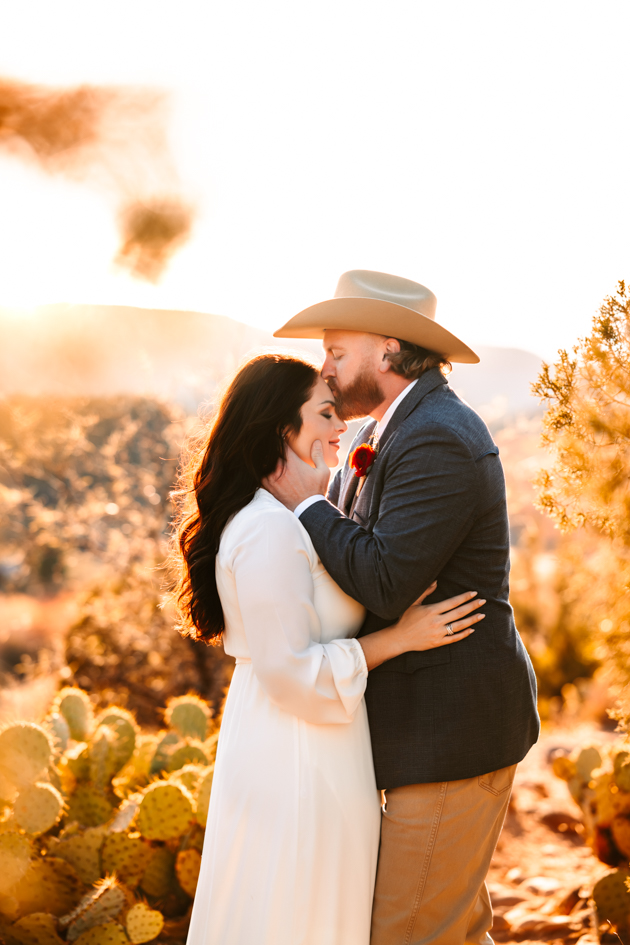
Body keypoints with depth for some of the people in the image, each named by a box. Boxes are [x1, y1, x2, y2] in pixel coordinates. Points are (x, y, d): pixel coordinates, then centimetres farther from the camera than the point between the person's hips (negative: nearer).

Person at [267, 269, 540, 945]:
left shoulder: (438, 440, -21)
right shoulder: (398, 427, 13)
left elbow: (385, 584, -27)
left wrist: (306, 503, -16)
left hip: (454, 728, -11)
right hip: (433, 717, 11)